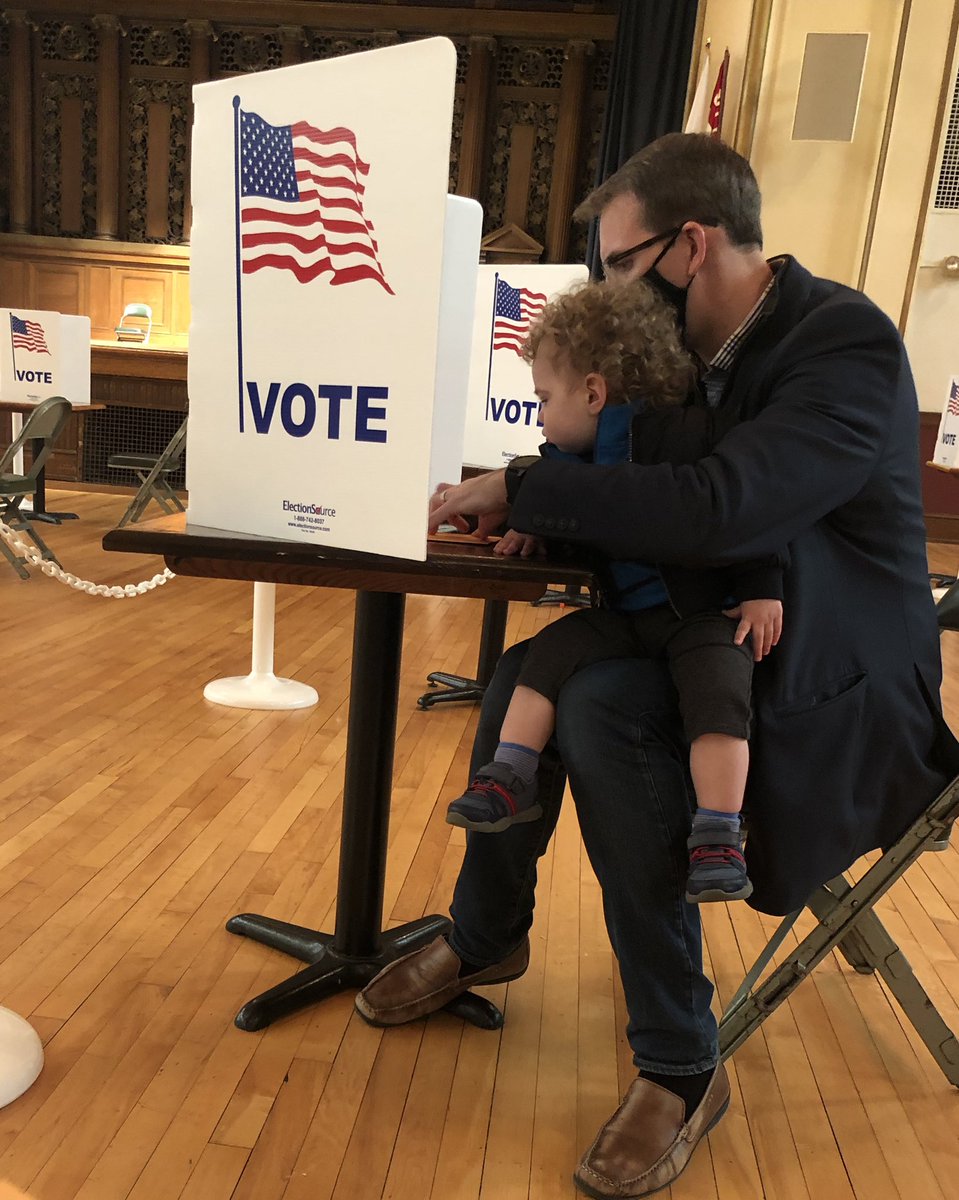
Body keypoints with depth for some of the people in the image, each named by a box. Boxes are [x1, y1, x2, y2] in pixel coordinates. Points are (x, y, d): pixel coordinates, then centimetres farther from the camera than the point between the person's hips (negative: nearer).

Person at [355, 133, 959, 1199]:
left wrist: (518, 490, -24)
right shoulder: (692, 347, 6)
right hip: (718, 637, 8)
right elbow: (642, 484, 15)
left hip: (838, 683, -8)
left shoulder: (849, 341, -20)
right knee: (527, 672, -5)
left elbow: (718, 509, -34)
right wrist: (539, 507, -8)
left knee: (601, 708, -30)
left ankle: (681, 1068, -13)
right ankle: (484, 938, 18)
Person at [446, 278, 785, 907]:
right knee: (552, 649, -8)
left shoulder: (676, 434, -19)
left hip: (705, 610, -6)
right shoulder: (582, 455, 7)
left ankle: (719, 836, -19)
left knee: (717, 690, -27)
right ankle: (511, 779, -5)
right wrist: (538, 529, 6)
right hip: (625, 612, 7)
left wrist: (762, 591, -16)